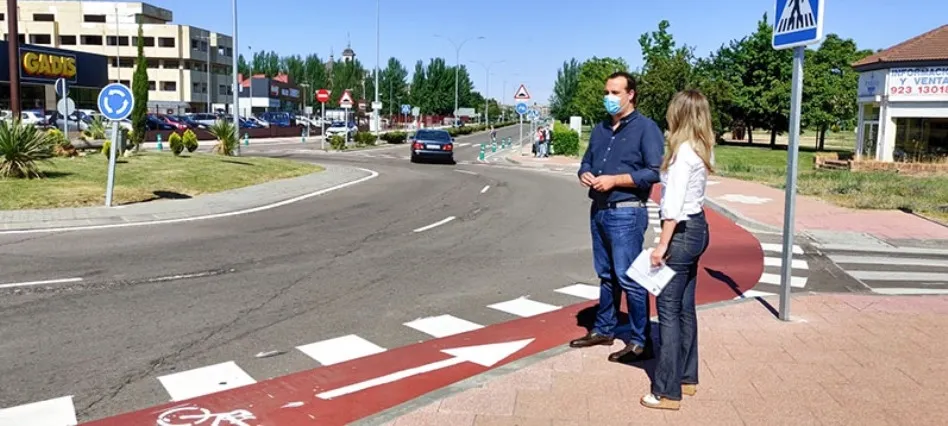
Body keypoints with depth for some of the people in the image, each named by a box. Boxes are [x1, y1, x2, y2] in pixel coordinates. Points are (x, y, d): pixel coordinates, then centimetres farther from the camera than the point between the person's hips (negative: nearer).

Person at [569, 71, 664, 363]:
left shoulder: (646, 128, -7)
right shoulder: (600, 130, 15)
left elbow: (655, 172, -15)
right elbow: (587, 161, 21)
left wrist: (614, 179, -19)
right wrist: (585, 174, -3)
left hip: (626, 214, -7)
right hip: (598, 211, 7)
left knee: (629, 278, -6)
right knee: (606, 275, 16)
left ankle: (641, 342, 3)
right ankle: (604, 329, 27)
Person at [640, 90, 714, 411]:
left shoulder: (684, 150, -17)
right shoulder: (701, 149, 11)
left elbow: (674, 204, -22)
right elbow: (685, 193, 8)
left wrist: (662, 244, -21)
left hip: (682, 232, -10)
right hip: (697, 228, 10)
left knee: (668, 308, -4)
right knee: (685, 308, 16)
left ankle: (667, 391, 3)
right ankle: (687, 378, 27)